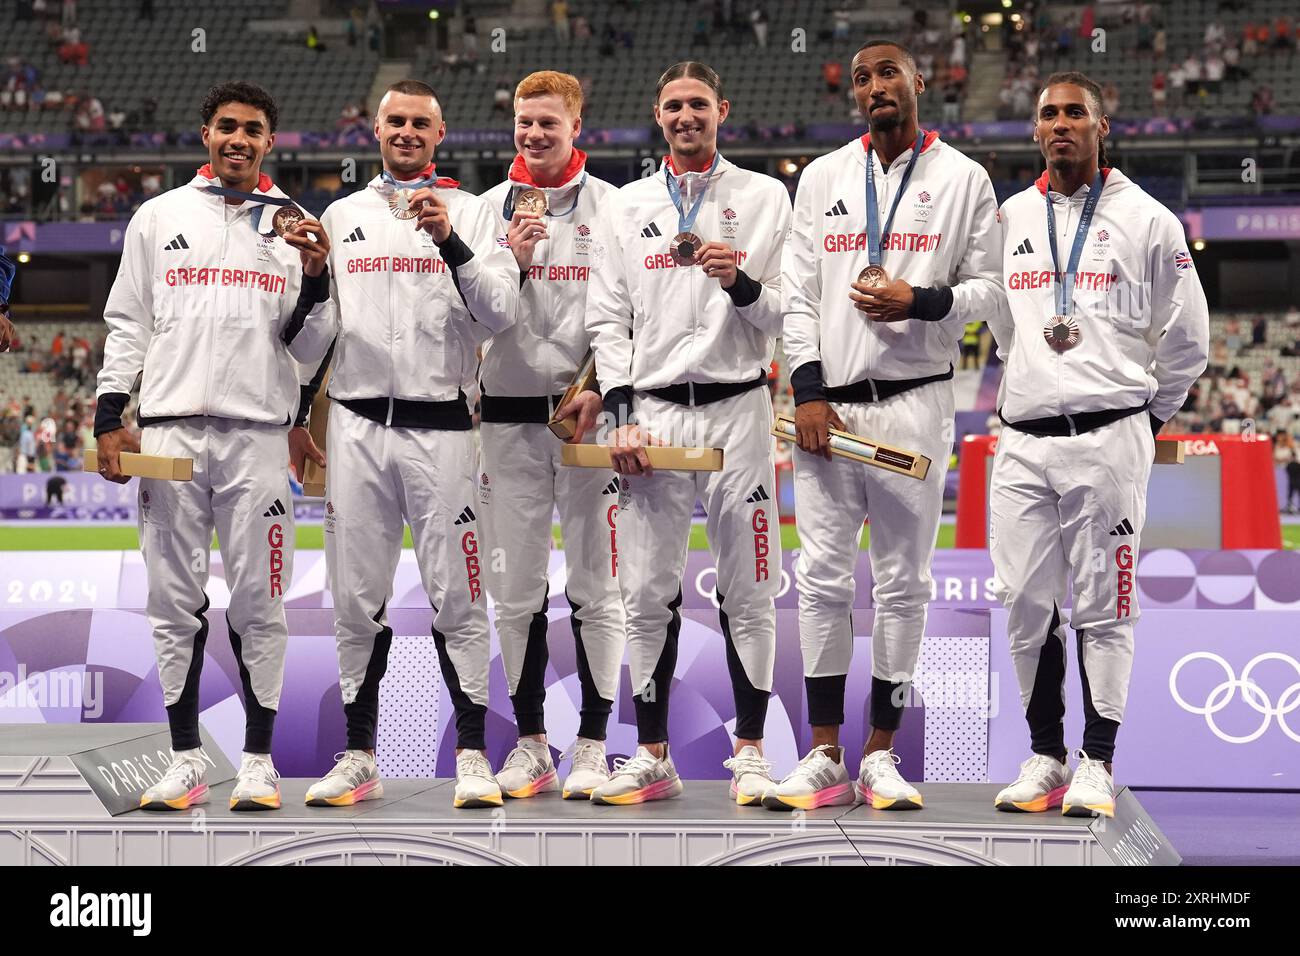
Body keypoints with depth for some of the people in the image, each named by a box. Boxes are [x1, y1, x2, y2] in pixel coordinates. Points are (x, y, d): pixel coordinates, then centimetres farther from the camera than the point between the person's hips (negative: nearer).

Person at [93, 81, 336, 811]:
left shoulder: (296, 228, 9)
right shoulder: (159, 217, 11)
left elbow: (307, 351, 8)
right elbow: (128, 324, 12)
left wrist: (314, 282, -8)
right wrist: (109, 415, 4)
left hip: (258, 435, -1)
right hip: (170, 432, 1)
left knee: (259, 602, -1)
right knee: (176, 602, 3)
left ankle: (260, 761, 7)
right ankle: (186, 760, 10)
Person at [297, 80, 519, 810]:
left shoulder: (472, 212, 4)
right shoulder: (341, 216, 14)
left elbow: (501, 312, -8)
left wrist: (451, 242, -19)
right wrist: (297, 418, 13)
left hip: (440, 427, -3)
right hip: (356, 428, 3)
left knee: (457, 597, -4)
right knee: (357, 598, 6)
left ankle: (473, 755, 3)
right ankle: (359, 757, 13)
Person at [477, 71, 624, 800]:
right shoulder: (488, 209, 10)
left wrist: (604, 392, -10)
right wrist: (512, 262, -10)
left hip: (587, 412, -2)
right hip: (509, 412, 3)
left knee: (596, 588, -1)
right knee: (517, 591, 4)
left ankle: (594, 743, 5)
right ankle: (531, 743, 13)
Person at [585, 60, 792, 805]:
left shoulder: (765, 198, 7)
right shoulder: (625, 208, 12)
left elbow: (786, 317, 4)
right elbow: (608, 321, 8)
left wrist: (742, 284, -16)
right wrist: (622, 418, -2)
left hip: (738, 410, -1)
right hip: (653, 415, 1)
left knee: (748, 591, 0)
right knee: (648, 594, 1)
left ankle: (751, 752, 10)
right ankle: (652, 757, 10)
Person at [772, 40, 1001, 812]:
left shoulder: (963, 179, 5)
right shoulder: (824, 178, 11)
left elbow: (987, 287, 4)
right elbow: (797, 292, 8)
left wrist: (921, 302, -13)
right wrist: (808, 389, -2)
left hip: (914, 401, -2)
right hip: (829, 403, 2)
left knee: (903, 581, 1)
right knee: (823, 578, 0)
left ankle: (881, 754, 9)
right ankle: (825, 759, 5)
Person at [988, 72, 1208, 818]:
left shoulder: (1146, 220, 1)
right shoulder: (1010, 219, 12)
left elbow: (1186, 337, 6)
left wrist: (1149, 416, 11)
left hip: (1108, 440, -4)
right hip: (1023, 440, 4)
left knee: (1103, 604, -2)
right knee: (1027, 604, 3)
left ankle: (1098, 764, 4)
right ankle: (1045, 756, 15)